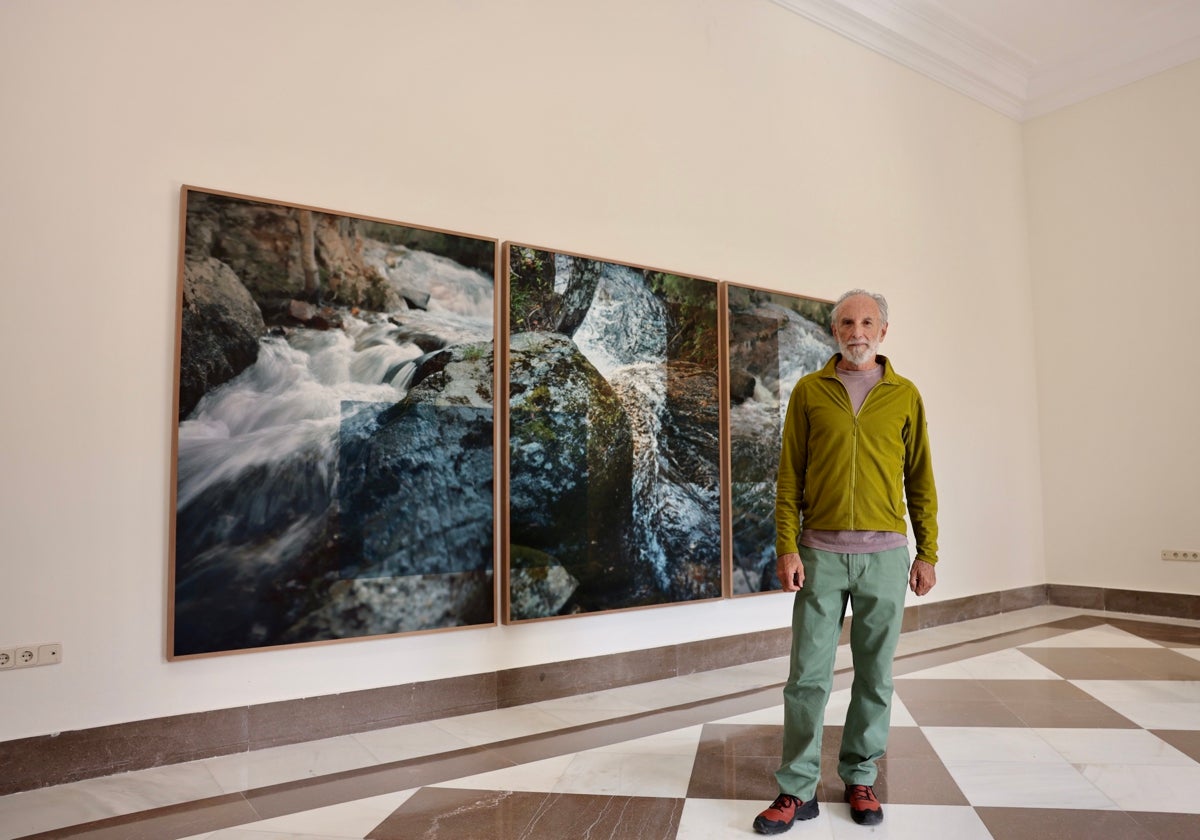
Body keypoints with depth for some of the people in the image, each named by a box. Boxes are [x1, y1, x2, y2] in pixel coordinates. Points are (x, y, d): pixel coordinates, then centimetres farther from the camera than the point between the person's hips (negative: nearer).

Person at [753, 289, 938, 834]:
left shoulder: (905, 395, 6)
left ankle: (860, 779, 27)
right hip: (821, 552, -1)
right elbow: (789, 476, 1)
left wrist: (928, 553, 4)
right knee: (807, 673, 2)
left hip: (885, 554, 1)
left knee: (875, 674, 10)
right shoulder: (808, 391, 3)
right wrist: (787, 548, -7)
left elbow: (920, 480, 8)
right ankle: (797, 790, 14)